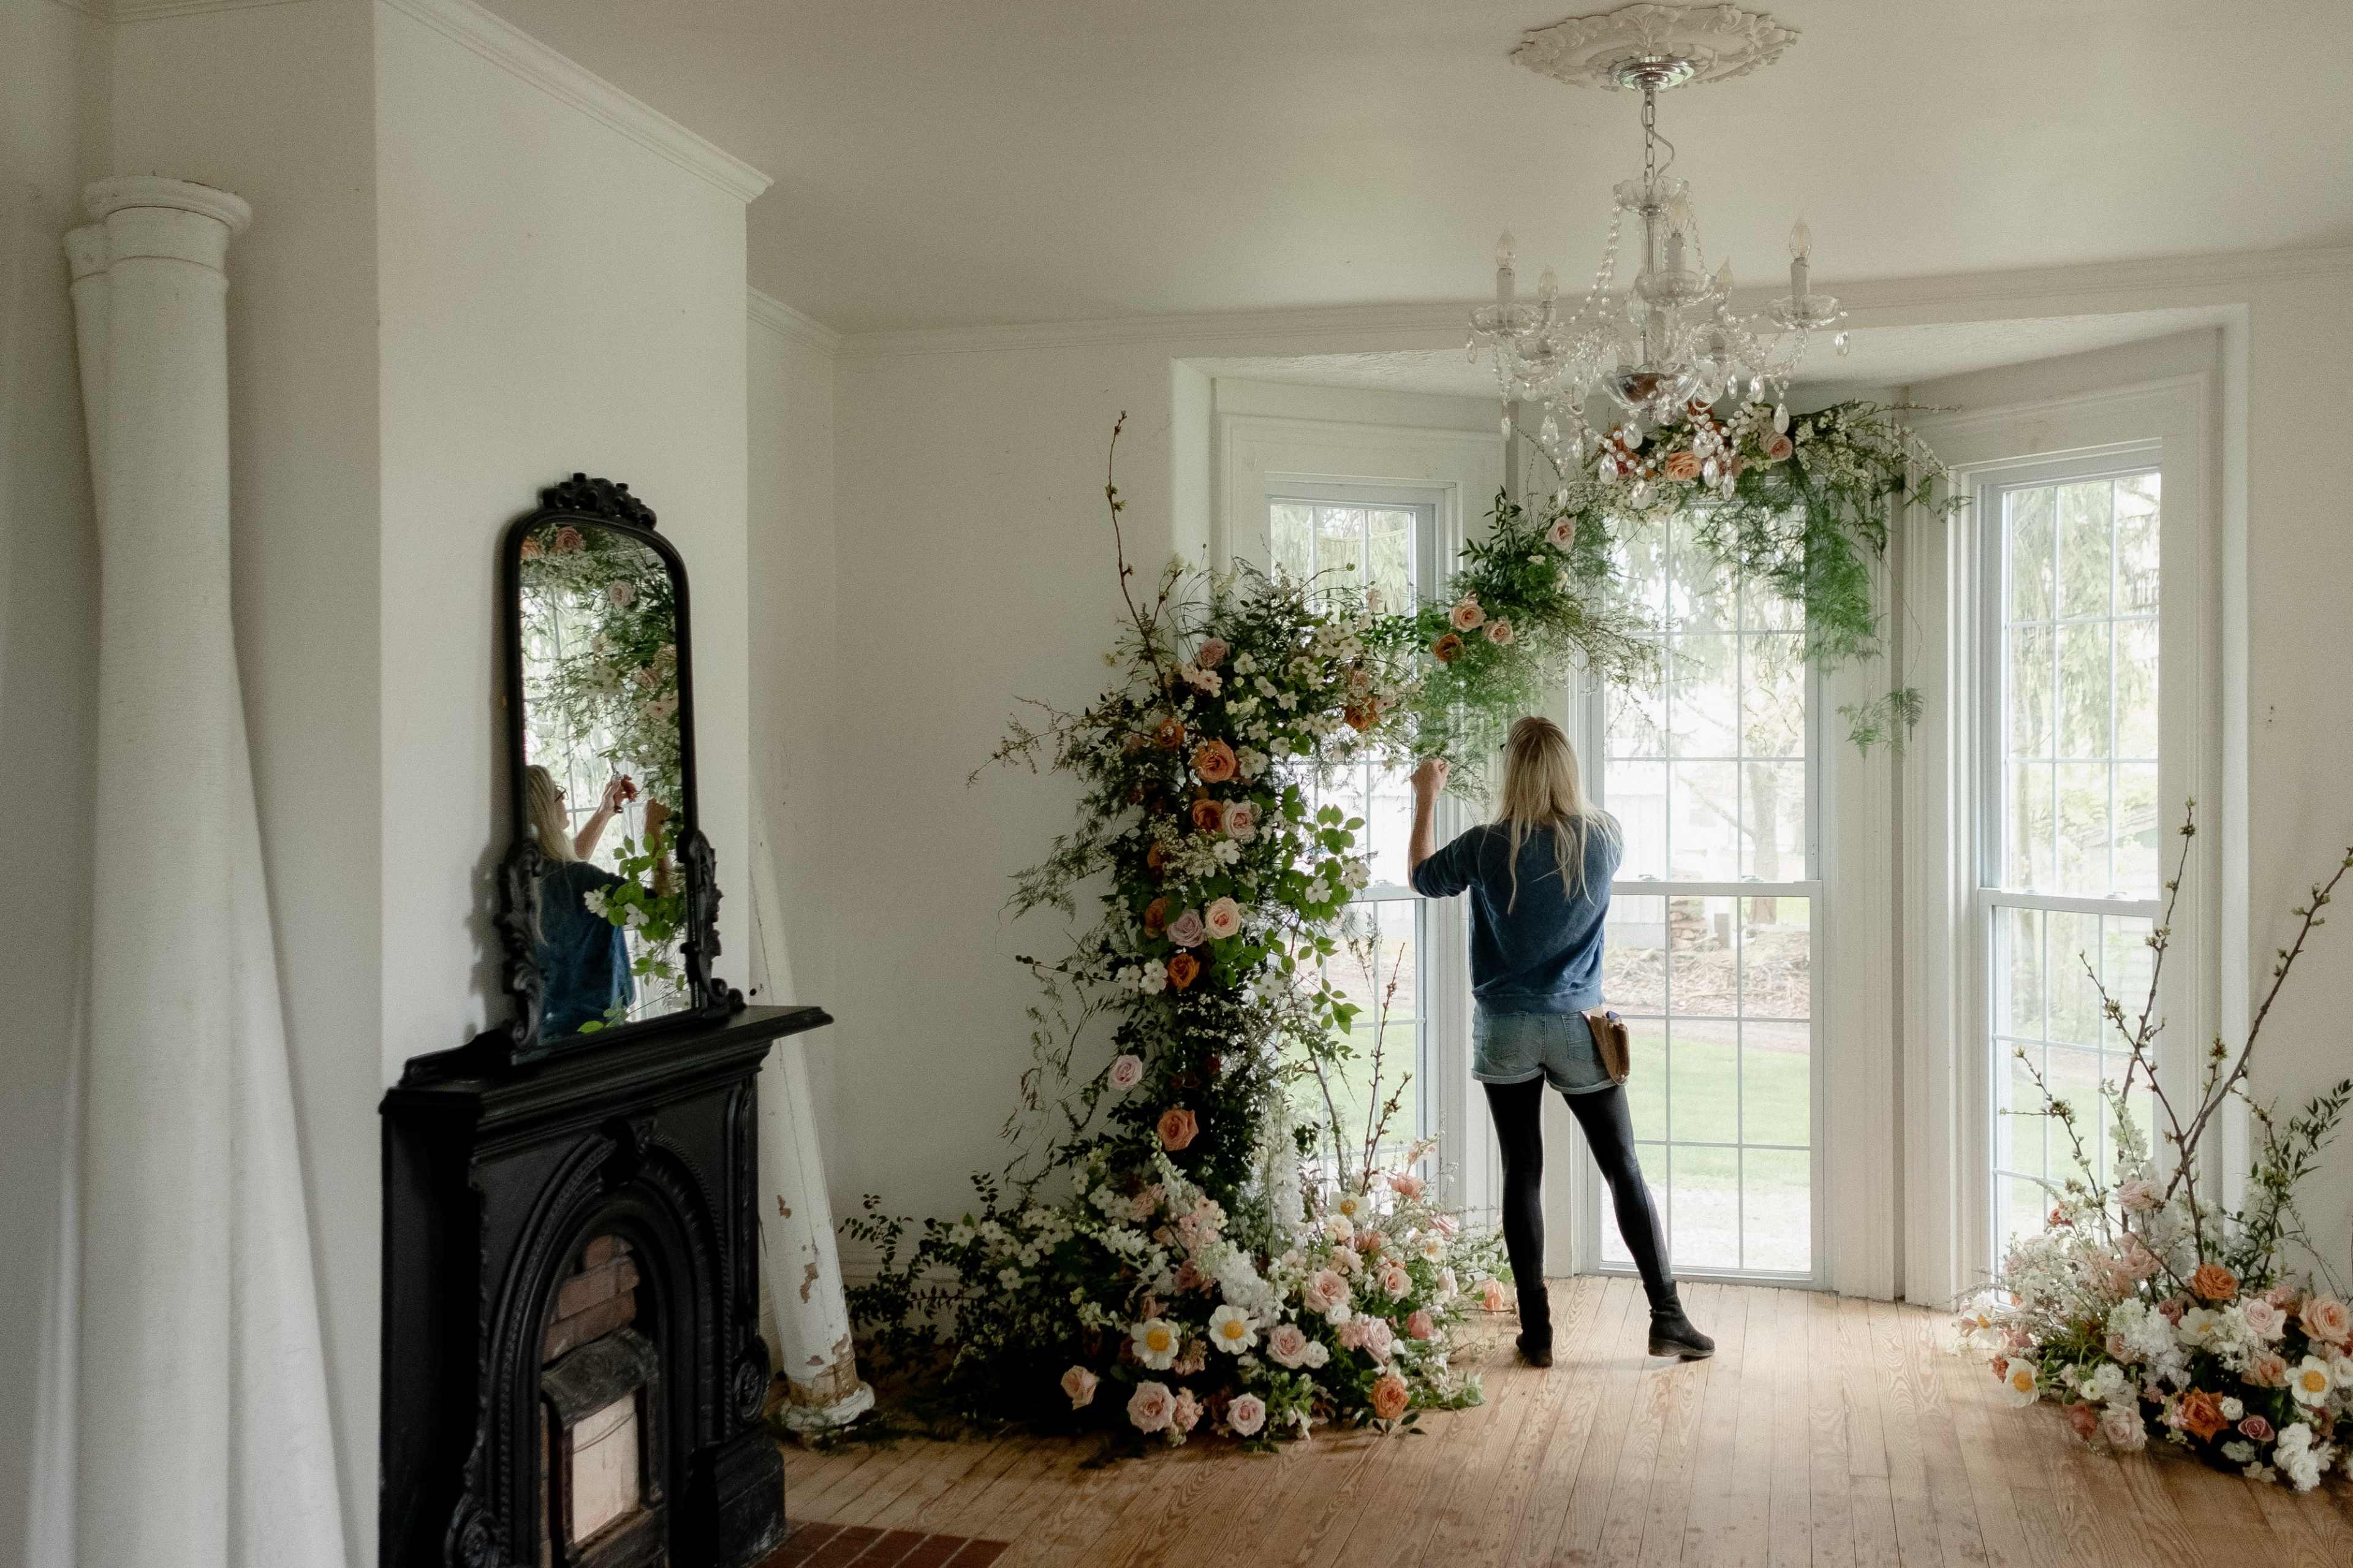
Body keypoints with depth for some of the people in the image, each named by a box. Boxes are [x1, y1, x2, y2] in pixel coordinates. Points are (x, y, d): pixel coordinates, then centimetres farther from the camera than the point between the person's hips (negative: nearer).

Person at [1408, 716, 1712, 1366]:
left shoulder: (1488, 846, -11)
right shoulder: (1604, 836, -6)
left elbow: (1423, 877, 9)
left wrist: (1426, 798, 20)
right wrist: (1554, 769, 28)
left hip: (1505, 1031, -1)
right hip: (1578, 1029, 1)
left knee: (1522, 1176, 6)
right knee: (1624, 1171, 9)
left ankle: (1536, 1330, 10)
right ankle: (1667, 1317, 9)